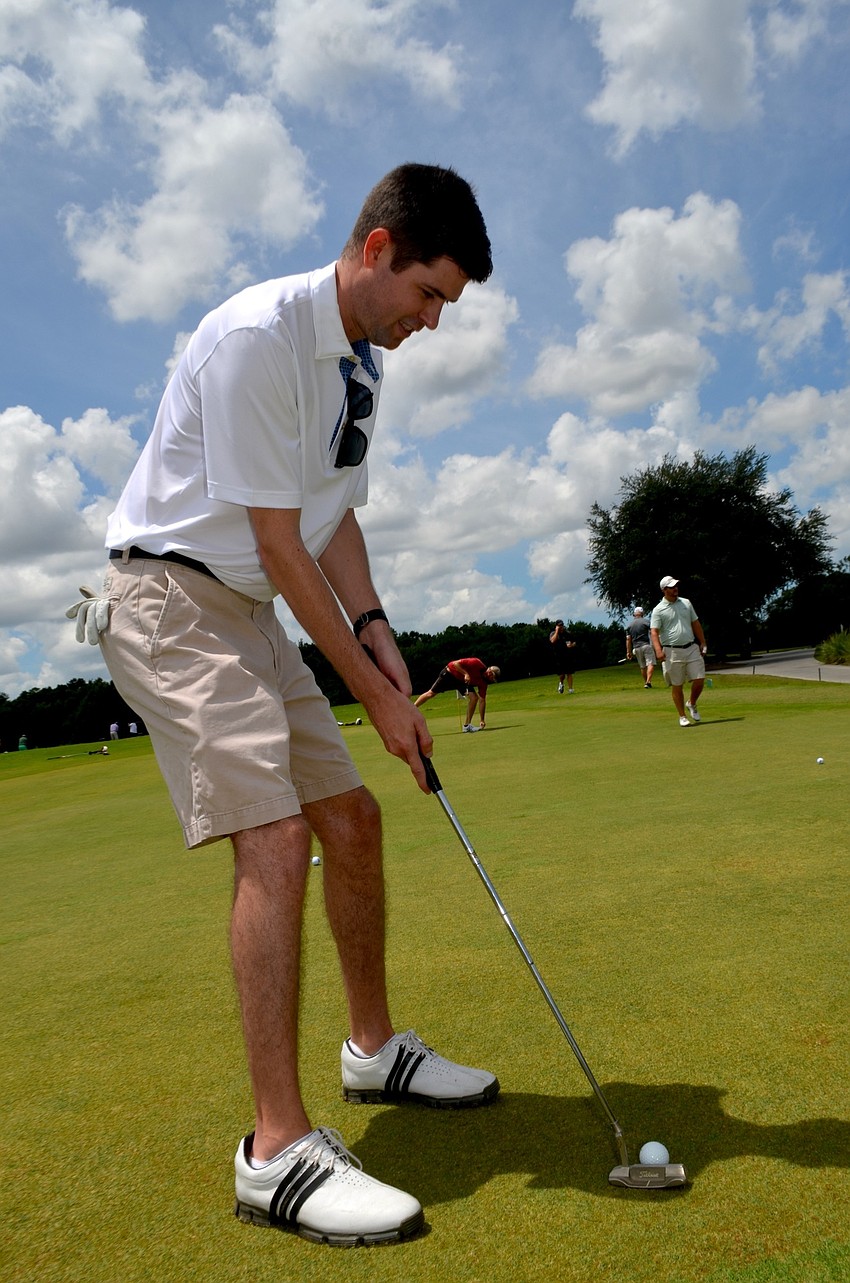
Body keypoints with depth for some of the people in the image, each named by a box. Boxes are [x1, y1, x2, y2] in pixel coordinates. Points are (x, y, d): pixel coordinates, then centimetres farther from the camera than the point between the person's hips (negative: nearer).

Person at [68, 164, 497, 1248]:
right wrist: (374, 692, -16)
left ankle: (374, 1049, 26)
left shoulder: (361, 358, 10)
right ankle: (277, 1149, -11)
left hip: (249, 612, 9)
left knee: (351, 817, 8)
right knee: (274, 835, -20)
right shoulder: (256, 336, -19)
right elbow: (279, 545, -21)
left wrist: (374, 629, -3)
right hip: (172, 596, -9)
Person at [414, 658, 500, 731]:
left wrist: (482, 720, -16)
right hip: (450, 672, -5)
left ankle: (467, 725, -3)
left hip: (463, 681, 5)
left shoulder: (483, 683, -15)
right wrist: (465, 674, -38)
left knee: (474, 697, -14)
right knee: (431, 693, -3)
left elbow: (482, 700, -11)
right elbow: (456, 663, -26)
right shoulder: (477, 663, -31)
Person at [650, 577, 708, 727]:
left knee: (699, 680, -2)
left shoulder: (686, 603, 11)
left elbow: (696, 624, 17)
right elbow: (654, 632, -11)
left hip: (692, 648, 4)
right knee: (677, 686, 2)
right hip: (672, 651, -4)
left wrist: (703, 644, 14)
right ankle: (682, 716, 14)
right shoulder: (658, 610, -4)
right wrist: (658, 650, -26)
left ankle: (692, 704, 25)